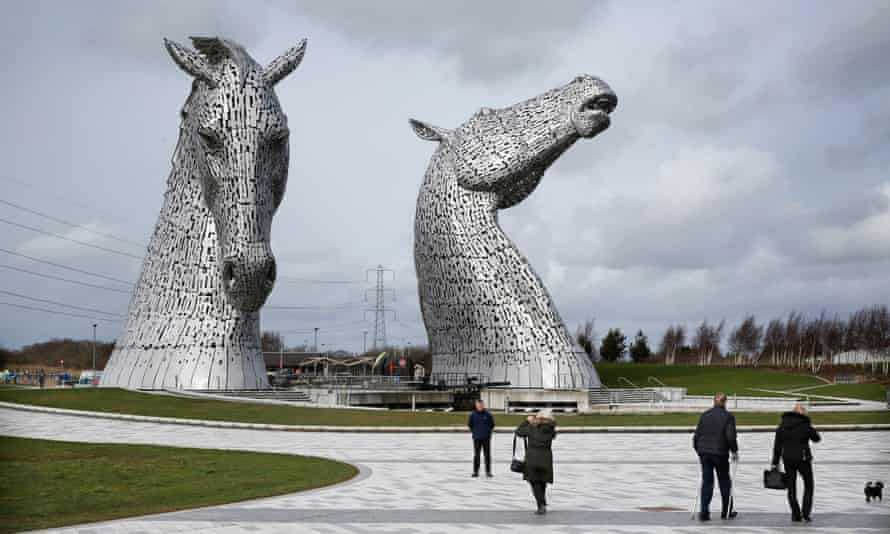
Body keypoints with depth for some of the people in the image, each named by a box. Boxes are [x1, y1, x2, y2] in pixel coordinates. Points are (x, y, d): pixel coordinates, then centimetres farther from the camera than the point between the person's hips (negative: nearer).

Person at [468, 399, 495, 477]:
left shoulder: (487, 414, -2)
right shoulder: (473, 415, -1)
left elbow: (492, 424, 10)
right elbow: (469, 424, 11)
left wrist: (488, 432, 6)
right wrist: (474, 432, 8)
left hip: (486, 438, 0)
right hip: (477, 438, 0)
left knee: (487, 455, 3)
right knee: (476, 455, 2)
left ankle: (488, 471, 9)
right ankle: (475, 471, 8)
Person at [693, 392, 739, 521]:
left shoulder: (705, 415, 5)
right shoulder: (728, 416, -7)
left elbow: (697, 435, 5)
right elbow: (731, 436, -12)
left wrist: (698, 450, 17)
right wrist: (734, 451, 1)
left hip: (704, 453, 3)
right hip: (720, 453, -3)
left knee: (707, 481, 7)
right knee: (724, 481, 13)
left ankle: (704, 512, -2)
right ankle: (726, 512, 21)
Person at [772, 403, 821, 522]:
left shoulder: (782, 426, 2)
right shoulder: (804, 425, -11)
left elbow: (777, 446, 3)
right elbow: (816, 438, 2)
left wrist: (775, 463, 7)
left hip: (788, 460, 3)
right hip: (803, 459, -3)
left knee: (791, 487, 12)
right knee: (808, 485, 14)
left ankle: (795, 514, 10)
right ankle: (805, 513, 6)